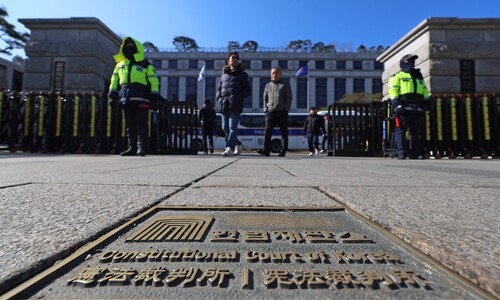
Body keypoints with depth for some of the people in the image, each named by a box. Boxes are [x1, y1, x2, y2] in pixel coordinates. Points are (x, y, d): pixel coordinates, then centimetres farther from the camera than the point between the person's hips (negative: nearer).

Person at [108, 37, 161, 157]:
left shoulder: (145, 64, 11)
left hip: (140, 98, -5)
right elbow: (114, 80, 24)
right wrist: (112, 94, 14)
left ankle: (142, 147, -8)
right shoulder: (120, 64, 25)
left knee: (141, 124, -10)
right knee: (130, 125, 5)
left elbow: (153, 80, 2)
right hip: (126, 98, 5)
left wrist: (154, 95, -9)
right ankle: (132, 147, 10)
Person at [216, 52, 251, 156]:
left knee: (232, 127, -13)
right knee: (225, 127, 5)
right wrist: (219, 98, 5)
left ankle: (229, 148, -15)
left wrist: (238, 97, -10)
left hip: (236, 105, -4)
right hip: (224, 104, 5)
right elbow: (219, 88, 24)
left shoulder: (242, 74, 12)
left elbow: (248, 90, 5)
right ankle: (237, 144, 21)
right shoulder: (224, 74, 21)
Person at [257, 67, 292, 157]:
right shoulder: (267, 86, 19)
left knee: (284, 132, 2)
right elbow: (265, 99, 20)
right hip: (270, 112, 2)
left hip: (282, 112, -2)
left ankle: (283, 151, 9)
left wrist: (286, 110, -7)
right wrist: (265, 109, 5)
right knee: (268, 131, -10)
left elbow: (289, 98, 5)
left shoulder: (285, 85, 11)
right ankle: (266, 150, -12)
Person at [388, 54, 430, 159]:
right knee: (401, 130, -11)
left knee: (415, 132, 6)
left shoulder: (419, 77, 30)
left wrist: (427, 101, 12)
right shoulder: (397, 76, 10)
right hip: (404, 108, -6)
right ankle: (401, 153, -11)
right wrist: (396, 103, -19)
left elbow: (425, 91, 28)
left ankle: (415, 154, 11)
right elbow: (393, 90, -5)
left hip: (417, 109, 6)